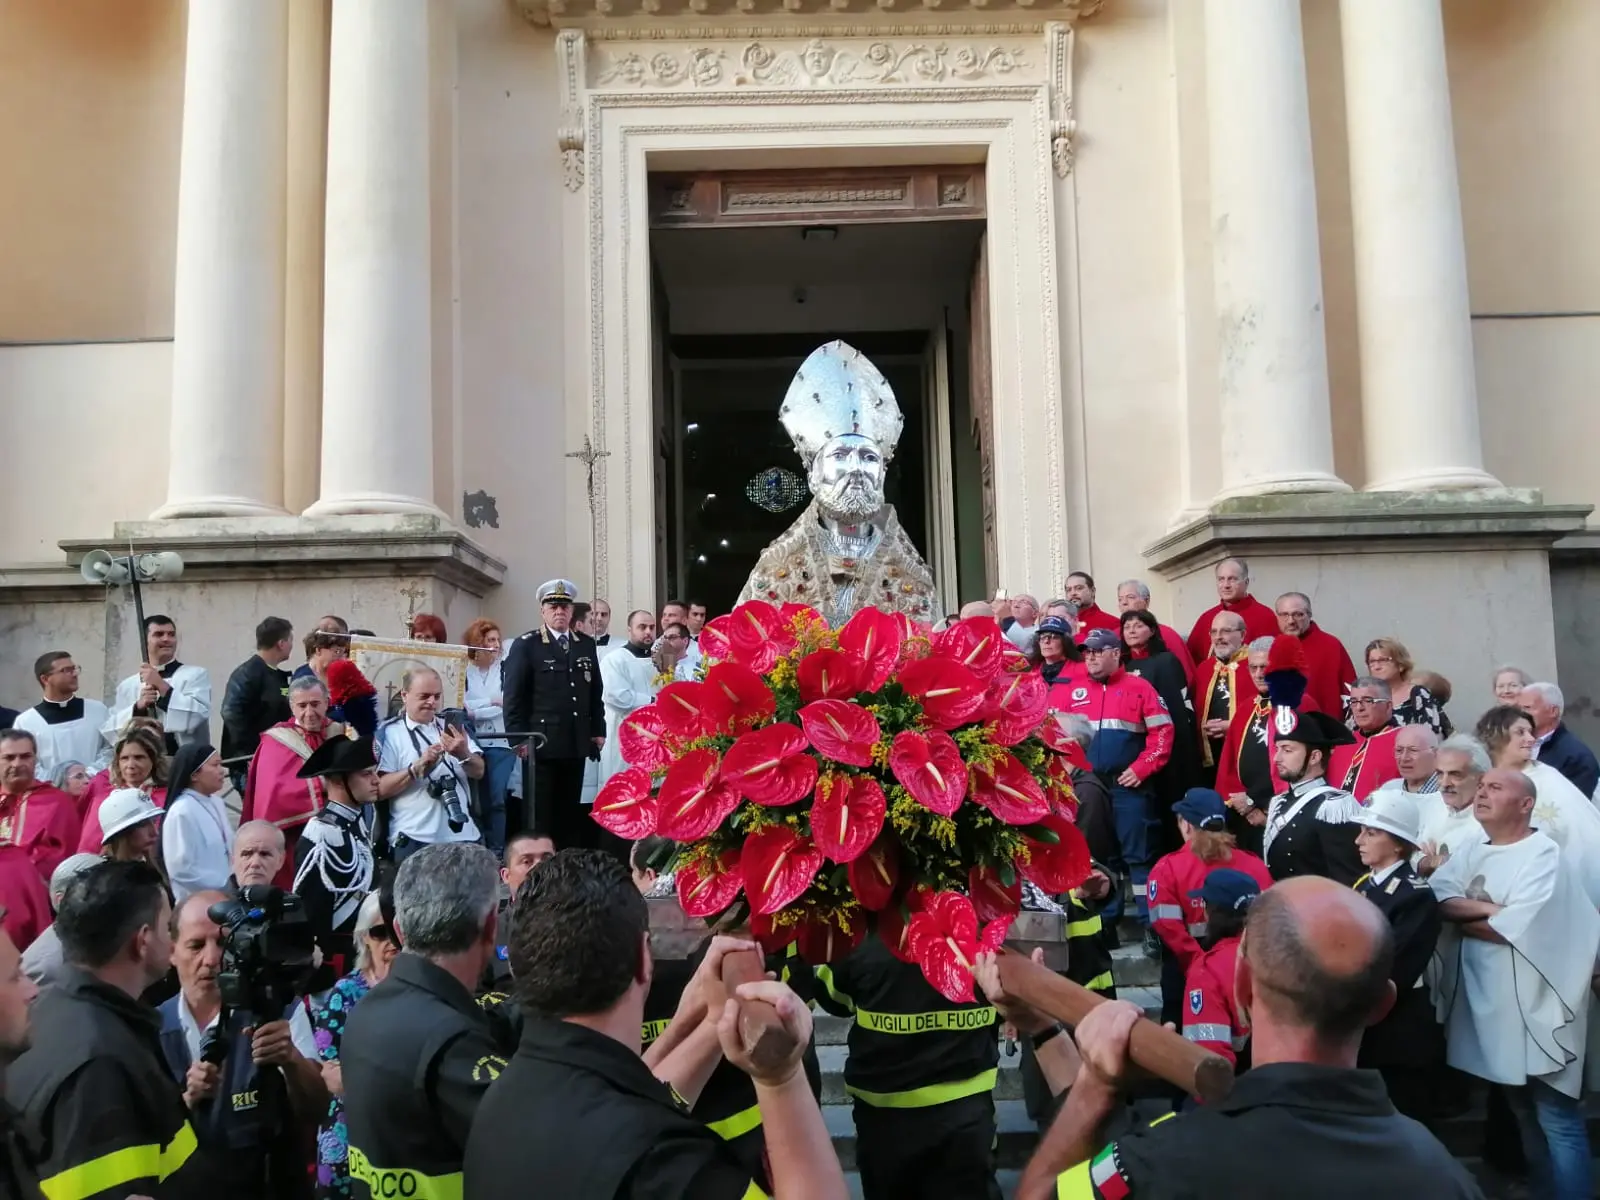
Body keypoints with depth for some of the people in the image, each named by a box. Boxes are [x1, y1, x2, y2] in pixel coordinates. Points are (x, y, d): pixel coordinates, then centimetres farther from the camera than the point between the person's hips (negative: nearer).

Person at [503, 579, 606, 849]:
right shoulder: (525, 646, -2)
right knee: (538, 815, 1)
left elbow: (595, 693, 16)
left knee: (570, 814, 9)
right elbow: (513, 697, -6)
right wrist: (518, 739, -10)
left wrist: (598, 731, 10)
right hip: (541, 744, -4)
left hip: (577, 745, 4)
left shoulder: (586, 645, 12)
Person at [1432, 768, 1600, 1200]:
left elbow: (1515, 927, -20)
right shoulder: (1471, 854, 10)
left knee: (1556, 1118, -2)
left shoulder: (1544, 855, -11)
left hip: (1536, 1008, -7)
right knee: (1524, 1113, 18)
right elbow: (1438, 899, -5)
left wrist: (1464, 921, -6)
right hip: (1490, 1005, 7)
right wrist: (1489, 909, -18)